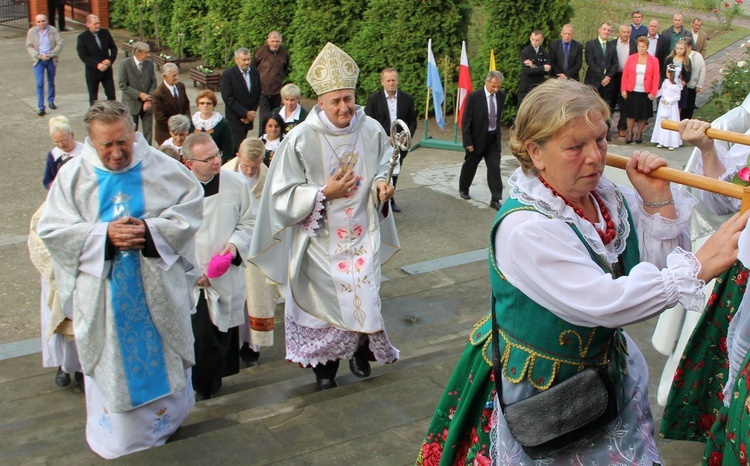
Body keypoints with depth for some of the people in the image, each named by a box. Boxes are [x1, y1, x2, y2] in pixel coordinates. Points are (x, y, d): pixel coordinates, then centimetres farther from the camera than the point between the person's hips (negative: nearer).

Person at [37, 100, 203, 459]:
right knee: (111, 361, 11)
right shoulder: (73, 175, -4)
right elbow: (52, 229, -8)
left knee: (163, 355, 14)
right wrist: (105, 235, -22)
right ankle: (115, 434, 31)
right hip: (103, 292, 0)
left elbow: (191, 210, -5)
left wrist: (150, 230, -21)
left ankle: (168, 420, 38)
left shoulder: (162, 167, -5)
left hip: (158, 286, 0)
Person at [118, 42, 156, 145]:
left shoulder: (149, 63, -1)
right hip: (132, 103, -3)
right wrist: (139, 95, -16)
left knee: (148, 130, 7)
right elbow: (122, 85, -11)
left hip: (147, 103, 3)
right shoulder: (125, 64, -12)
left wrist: (149, 100, -9)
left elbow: (153, 82, 2)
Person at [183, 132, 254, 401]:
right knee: (199, 333, -7)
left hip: (228, 275, 2)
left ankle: (215, 379, 32)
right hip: (191, 280, -2)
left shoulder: (235, 183, -4)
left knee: (225, 329, 11)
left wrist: (235, 244, -10)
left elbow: (248, 222, 8)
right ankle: (201, 386, 13)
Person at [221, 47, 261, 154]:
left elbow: (258, 95, 10)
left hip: (248, 117, 5)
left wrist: (252, 112, -2)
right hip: (235, 118, -5)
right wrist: (246, 113, -14)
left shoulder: (255, 72, 5)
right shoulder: (228, 74, -11)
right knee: (238, 148, -9)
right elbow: (228, 98, -15)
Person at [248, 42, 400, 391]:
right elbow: (283, 193, -11)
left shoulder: (372, 131, -8)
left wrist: (381, 185, -13)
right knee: (324, 299, 9)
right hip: (320, 238, -2)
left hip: (362, 235, 2)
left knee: (365, 296, 7)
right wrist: (325, 192, -22)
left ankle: (360, 351, 35)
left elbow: (382, 170, 10)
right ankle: (324, 364, 31)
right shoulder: (302, 139, -16)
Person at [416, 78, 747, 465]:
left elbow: (662, 258, -2)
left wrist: (657, 199, -16)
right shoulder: (523, 227, -30)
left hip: (609, 370, 7)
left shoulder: (604, 194, -5)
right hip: (542, 389, -7)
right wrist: (700, 266, -32)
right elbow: (603, 303, -36)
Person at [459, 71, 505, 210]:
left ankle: (495, 199, -2)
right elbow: (466, 120, -14)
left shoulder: (501, 95, -2)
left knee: (495, 168, -4)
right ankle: (463, 189, 38)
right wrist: (468, 142, -16)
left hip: (493, 138, 3)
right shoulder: (474, 96, -16)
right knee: (470, 165, 15)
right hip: (477, 138, -3)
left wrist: (497, 130, 14)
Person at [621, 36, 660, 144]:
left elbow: (656, 78, -3)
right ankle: (630, 133, 19)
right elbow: (625, 75, 1)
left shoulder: (654, 61, -2)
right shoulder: (631, 58, 1)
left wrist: (653, 92, -10)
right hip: (632, 91, 0)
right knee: (631, 113, 5)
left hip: (646, 92, 0)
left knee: (643, 115, 8)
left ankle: (639, 134, 24)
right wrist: (623, 89, -4)